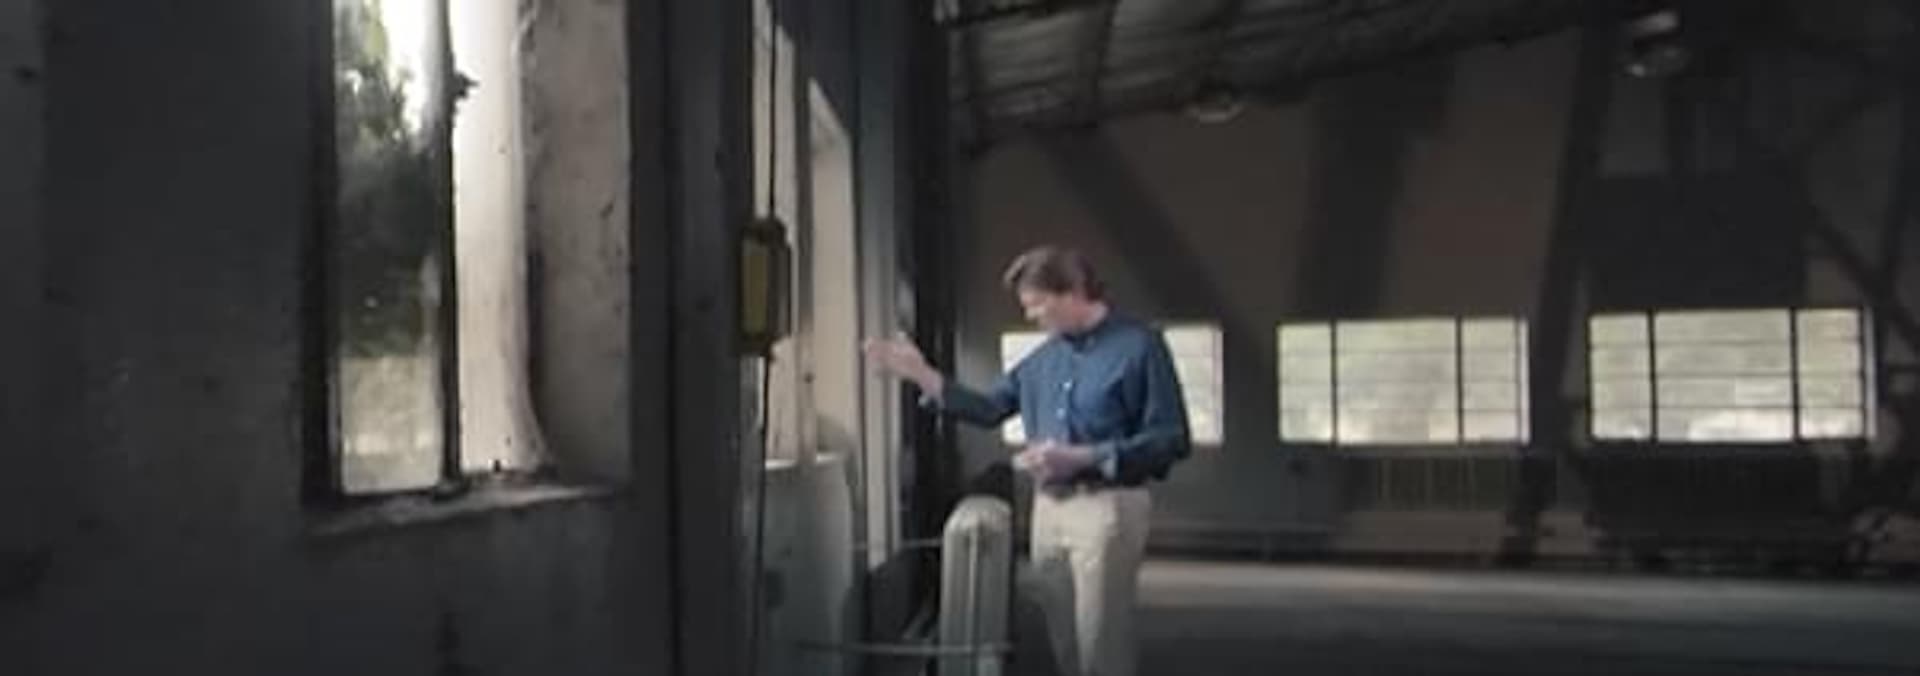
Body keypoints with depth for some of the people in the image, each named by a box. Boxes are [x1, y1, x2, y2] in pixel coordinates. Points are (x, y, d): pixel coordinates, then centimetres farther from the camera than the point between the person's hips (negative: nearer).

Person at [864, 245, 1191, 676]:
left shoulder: (1139, 346, -10)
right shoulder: (1044, 358, 12)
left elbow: (1172, 439, -14)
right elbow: (990, 409, 17)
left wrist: (1083, 458, -21)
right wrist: (922, 375, 7)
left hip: (1107, 507, -7)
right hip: (1048, 507, 7)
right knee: (1064, 641, 14)